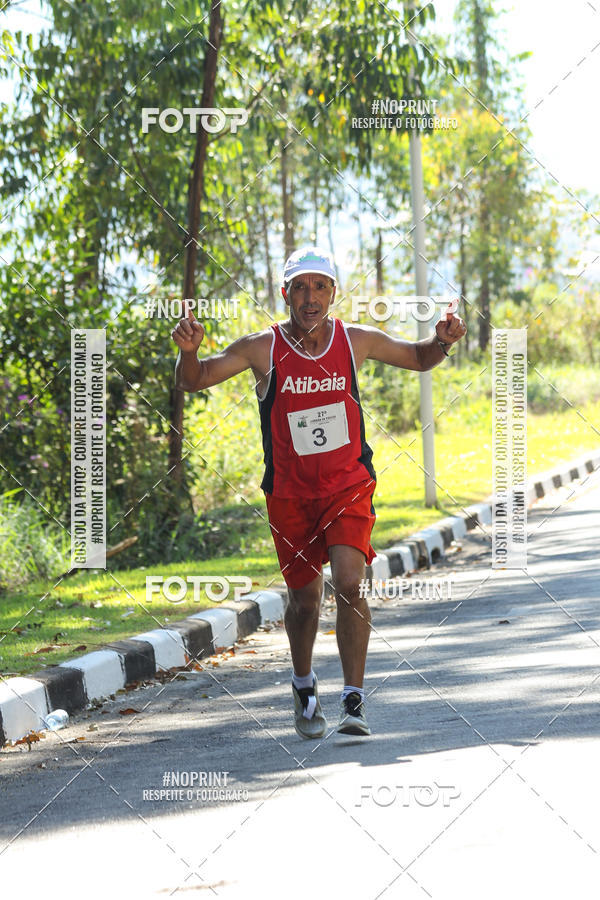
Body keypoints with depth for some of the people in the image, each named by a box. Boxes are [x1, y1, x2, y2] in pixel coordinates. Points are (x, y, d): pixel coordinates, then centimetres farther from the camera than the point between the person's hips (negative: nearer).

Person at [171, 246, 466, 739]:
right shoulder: (262, 348, -9)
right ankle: (304, 687, 35)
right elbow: (194, 382, -4)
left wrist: (444, 340, -10)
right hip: (289, 491, 0)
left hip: (349, 485, 0)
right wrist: (189, 350, -26)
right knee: (304, 598, 8)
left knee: (350, 583, -19)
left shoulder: (357, 341, -4)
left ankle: (355, 701, -13)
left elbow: (419, 358, 12)